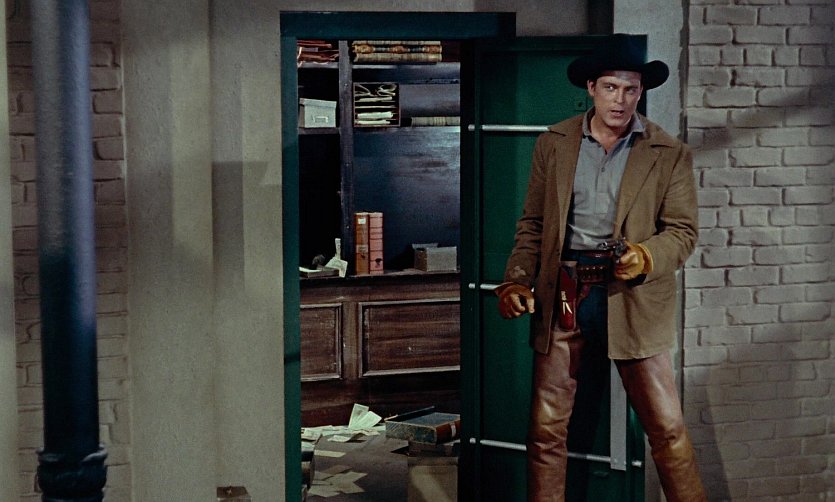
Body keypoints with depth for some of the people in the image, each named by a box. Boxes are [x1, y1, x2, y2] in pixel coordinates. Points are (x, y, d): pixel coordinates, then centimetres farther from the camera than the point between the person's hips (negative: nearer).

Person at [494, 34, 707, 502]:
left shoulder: (671, 154, 2)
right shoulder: (553, 144, 8)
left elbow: (683, 230, 0)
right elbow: (533, 225, 12)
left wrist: (645, 257, -20)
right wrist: (517, 280, -1)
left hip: (633, 299, -2)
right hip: (562, 296, 2)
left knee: (667, 427, -1)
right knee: (546, 427, 6)